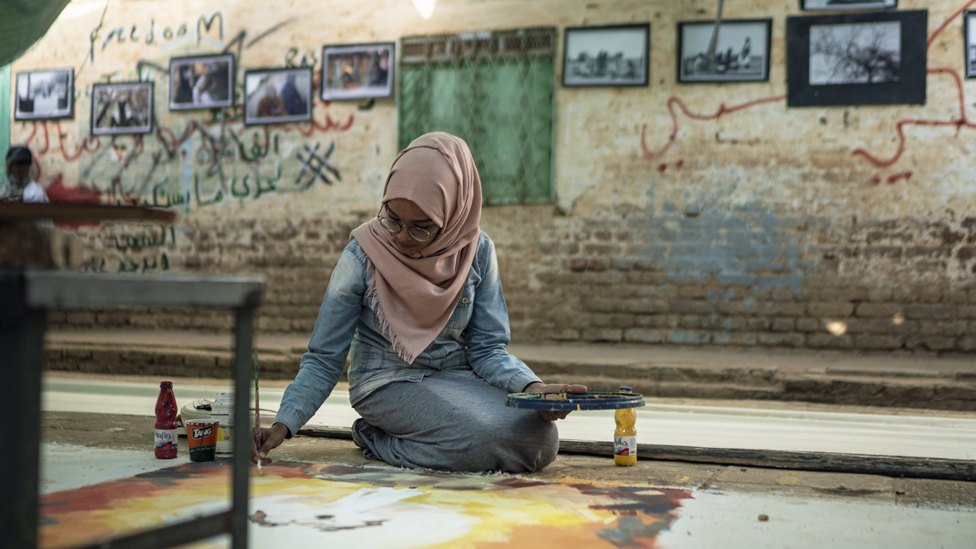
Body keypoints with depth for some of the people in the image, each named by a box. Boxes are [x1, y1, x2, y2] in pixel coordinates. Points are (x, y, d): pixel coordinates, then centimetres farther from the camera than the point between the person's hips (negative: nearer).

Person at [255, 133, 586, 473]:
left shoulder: (477, 251, -5)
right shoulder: (363, 255, -12)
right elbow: (324, 359, -8)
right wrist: (283, 424, -21)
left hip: (457, 378, 4)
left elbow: (487, 347, -1)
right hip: (390, 383, -4)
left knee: (541, 438, -21)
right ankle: (372, 435, -4)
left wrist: (532, 388, -21)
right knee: (485, 437, -30)